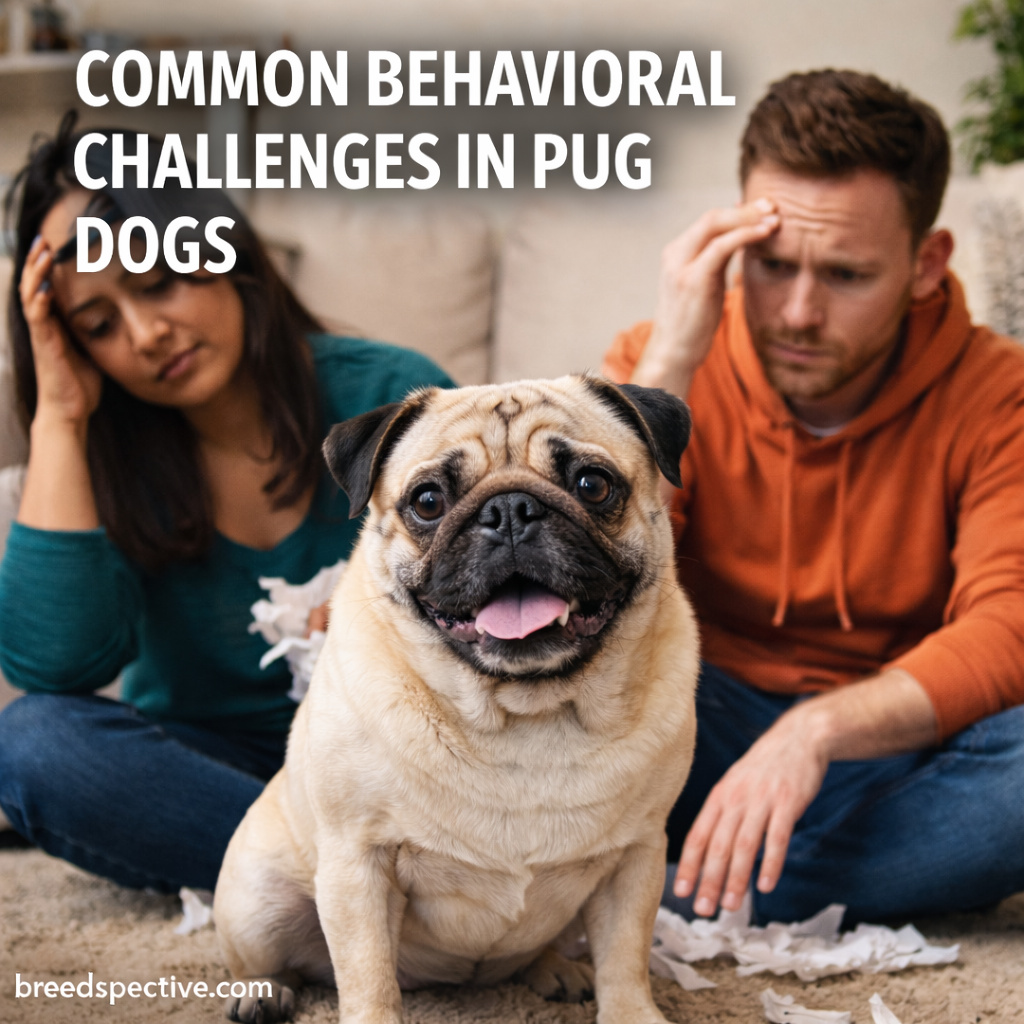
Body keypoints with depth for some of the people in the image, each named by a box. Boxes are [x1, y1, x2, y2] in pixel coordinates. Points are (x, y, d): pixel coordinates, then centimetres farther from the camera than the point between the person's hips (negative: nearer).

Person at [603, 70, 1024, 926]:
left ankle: (671, 904, -25)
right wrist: (670, 363, -26)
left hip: (899, 750, 1)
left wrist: (819, 728, -39)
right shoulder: (660, 364, -7)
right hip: (713, 744, 0)